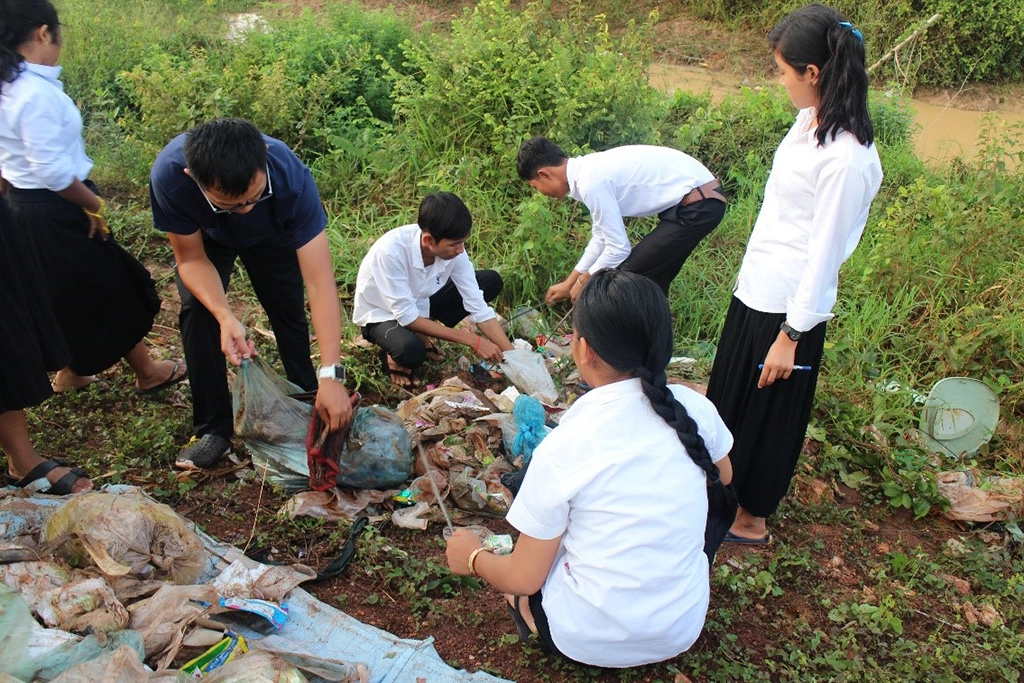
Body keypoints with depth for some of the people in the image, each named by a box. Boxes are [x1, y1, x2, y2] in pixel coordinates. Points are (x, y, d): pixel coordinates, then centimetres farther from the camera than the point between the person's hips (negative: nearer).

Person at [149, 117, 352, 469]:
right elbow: (191, 258, -26)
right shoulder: (168, 175, -42)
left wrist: (331, 375, -50)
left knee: (289, 310, -4)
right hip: (205, 236, 0)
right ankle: (213, 427, -1)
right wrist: (225, 317, -44)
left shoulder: (290, 176, -44)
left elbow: (320, 283, -45)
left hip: (272, 232, 0)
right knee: (197, 311, -16)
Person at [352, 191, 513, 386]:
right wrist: (471, 340, -30)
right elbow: (406, 317, -31)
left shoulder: (452, 249, -22)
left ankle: (423, 337, -1)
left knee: (491, 281, -8)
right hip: (382, 315, -6)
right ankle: (394, 356, -1)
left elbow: (479, 308, -16)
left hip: (419, 302, 6)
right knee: (411, 351, -39)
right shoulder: (391, 251, -37)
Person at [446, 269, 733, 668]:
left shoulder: (561, 449, -25)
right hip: (684, 630, 3)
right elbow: (722, 478, 12)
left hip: (592, 641, -2)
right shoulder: (695, 408, -13)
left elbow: (524, 579, -14)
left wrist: (473, 559, 7)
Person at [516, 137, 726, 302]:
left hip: (697, 206, -9)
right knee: (650, 275, 19)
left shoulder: (591, 182, -19)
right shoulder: (590, 169, 10)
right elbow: (602, 235, 21)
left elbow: (618, 248, -15)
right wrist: (569, 282, 27)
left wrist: (584, 281, 2)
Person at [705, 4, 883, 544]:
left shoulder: (847, 158, -25)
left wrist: (791, 335, -17)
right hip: (755, 291, 9)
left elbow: (824, 254, -21)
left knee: (770, 412, 10)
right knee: (728, 396, 23)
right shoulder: (809, 122, 2)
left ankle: (752, 518, 33)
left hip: (788, 307, -9)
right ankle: (723, 492, 45)